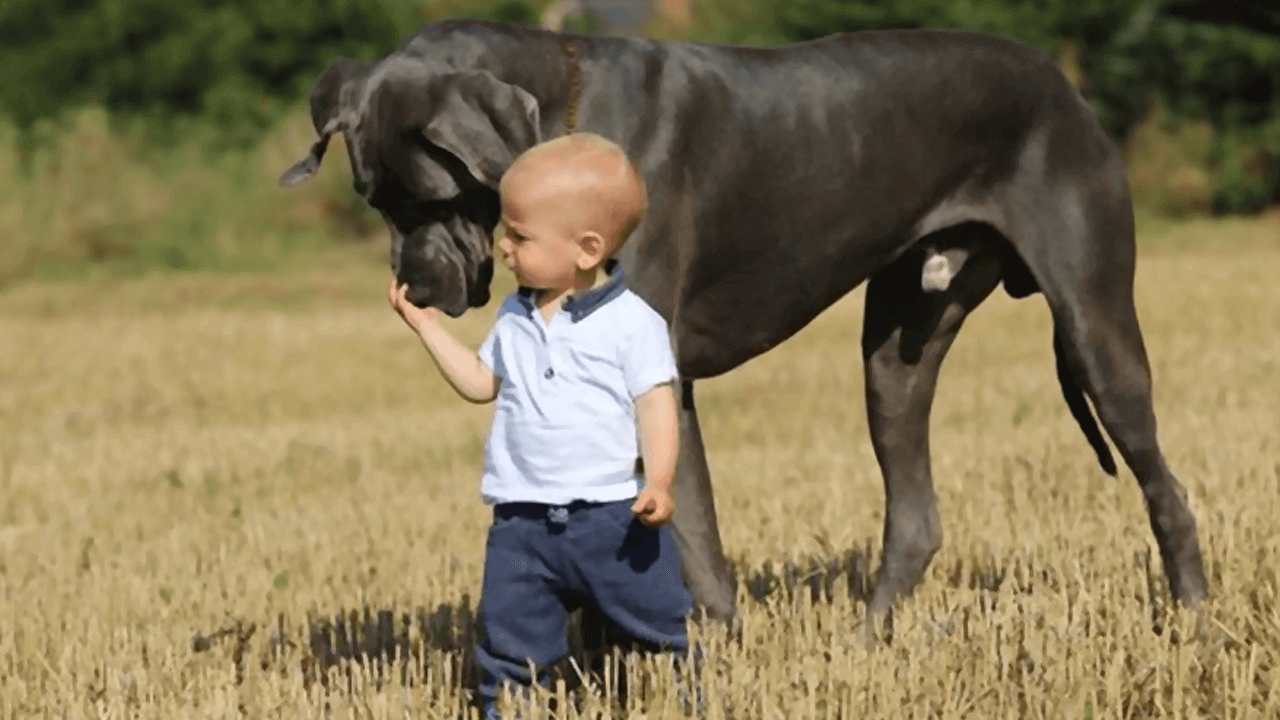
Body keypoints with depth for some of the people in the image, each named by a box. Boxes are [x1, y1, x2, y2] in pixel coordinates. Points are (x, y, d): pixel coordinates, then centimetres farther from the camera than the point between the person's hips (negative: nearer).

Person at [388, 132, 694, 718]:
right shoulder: (515, 319, 9)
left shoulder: (631, 323, -9)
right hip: (523, 519, 5)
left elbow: (655, 406, -11)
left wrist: (658, 482, -24)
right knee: (509, 644, 5)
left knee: (661, 632, 4)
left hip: (613, 515, -5)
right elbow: (482, 383, 20)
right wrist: (427, 325, 17)